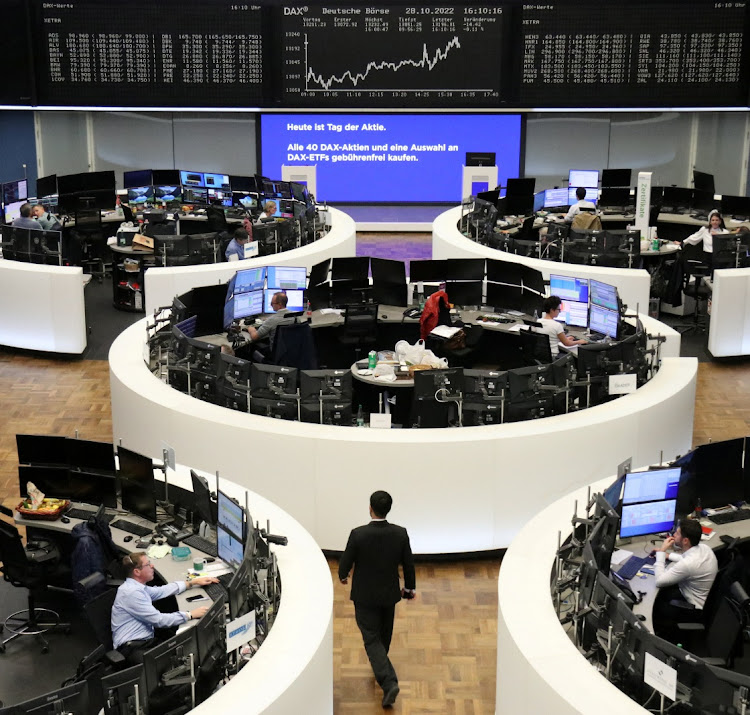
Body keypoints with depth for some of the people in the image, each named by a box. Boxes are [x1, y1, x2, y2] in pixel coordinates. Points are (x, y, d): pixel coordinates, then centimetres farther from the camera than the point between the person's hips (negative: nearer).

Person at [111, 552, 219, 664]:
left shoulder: (137, 587, 14)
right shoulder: (131, 592, -16)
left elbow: (162, 591, 29)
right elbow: (158, 620, -17)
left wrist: (193, 582, 28)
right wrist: (190, 614, -11)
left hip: (146, 641, 10)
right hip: (133, 649, -10)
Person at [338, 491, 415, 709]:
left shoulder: (358, 534, -22)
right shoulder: (400, 534, -13)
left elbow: (345, 562, -11)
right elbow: (408, 564, -3)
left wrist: (343, 576, 12)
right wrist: (409, 587, 14)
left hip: (365, 596, -4)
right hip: (389, 593, 4)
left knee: (372, 639, 3)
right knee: (384, 634, 25)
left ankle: (388, 682, -12)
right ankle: (380, 669, 48)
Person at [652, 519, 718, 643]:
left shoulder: (688, 564, -37)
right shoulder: (704, 548, -9)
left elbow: (659, 581, -27)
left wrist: (661, 552, -20)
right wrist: (668, 555, 8)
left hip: (697, 610, -8)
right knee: (660, 594, 15)